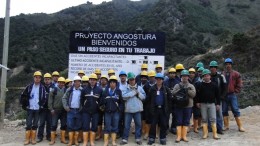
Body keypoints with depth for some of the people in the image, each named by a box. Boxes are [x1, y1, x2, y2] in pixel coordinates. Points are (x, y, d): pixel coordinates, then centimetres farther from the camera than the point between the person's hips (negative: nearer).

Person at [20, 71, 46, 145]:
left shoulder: (42, 88, 0)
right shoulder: (29, 87, 2)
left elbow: (44, 98, 1)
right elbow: (23, 96, 6)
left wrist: (41, 105, -6)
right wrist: (24, 105, 2)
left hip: (37, 109, 0)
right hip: (29, 109, 0)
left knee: (35, 125, 6)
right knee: (28, 124, 2)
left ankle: (33, 139, 15)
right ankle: (27, 139, 9)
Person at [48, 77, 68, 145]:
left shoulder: (66, 90, 3)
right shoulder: (54, 90, -1)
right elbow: (50, 100, -1)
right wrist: (51, 109, -7)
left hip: (64, 111, 2)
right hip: (55, 110, -2)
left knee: (64, 125, 7)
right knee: (54, 125, 0)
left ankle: (63, 139, 19)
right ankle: (52, 140, 9)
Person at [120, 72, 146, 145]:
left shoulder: (139, 88, 6)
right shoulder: (126, 88, 1)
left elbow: (143, 97, 3)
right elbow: (124, 96, -16)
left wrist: (138, 93, -14)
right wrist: (133, 92, -15)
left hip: (137, 109, 1)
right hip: (128, 109, -1)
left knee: (138, 124, 8)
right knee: (126, 125, 4)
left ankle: (138, 138, 21)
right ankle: (125, 139, 14)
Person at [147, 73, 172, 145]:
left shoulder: (166, 89, 0)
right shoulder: (152, 89, 0)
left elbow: (170, 99, 4)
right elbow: (149, 98, 4)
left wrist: (168, 107, 0)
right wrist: (151, 106, -1)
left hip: (163, 109, 0)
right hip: (155, 109, 0)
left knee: (163, 124, 6)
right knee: (153, 124, 4)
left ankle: (163, 138, 18)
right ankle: (151, 138, 14)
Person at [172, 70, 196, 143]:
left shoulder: (191, 86, 9)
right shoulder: (177, 85, 7)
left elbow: (193, 94, -6)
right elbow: (173, 93, -6)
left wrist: (187, 90, -16)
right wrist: (180, 89, -16)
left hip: (188, 106, 1)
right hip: (179, 106, -1)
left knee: (186, 121, 6)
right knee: (179, 121, 1)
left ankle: (184, 136, 14)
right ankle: (179, 136, 7)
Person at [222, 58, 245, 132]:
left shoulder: (236, 74, 1)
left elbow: (239, 85, 3)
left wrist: (235, 91, -4)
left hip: (232, 95, -2)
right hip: (224, 95, 2)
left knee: (236, 110, -2)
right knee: (224, 111, 7)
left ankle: (240, 126, 5)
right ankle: (226, 126, 18)